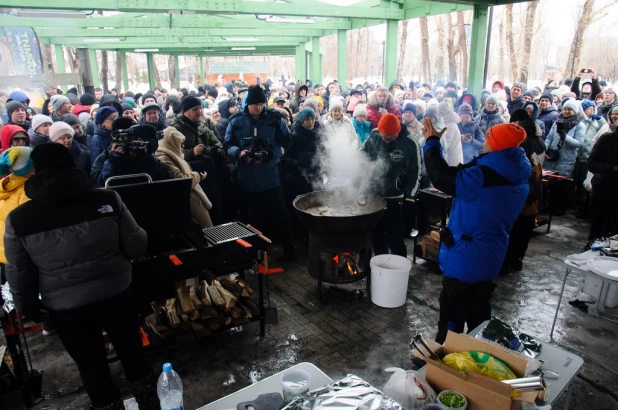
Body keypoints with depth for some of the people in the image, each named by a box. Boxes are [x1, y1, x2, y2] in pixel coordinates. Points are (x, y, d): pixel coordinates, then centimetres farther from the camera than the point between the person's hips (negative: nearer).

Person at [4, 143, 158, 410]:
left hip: (66, 307, 0)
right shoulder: (107, 200, -14)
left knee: (92, 366, 18)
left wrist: (28, 307, 16)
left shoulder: (18, 219, -10)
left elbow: (18, 274, -1)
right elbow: (137, 246, -8)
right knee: (132, 351, 21)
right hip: (116, 294, 1)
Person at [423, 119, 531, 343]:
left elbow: (442, 177, -22)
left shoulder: (483, 176, -27)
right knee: (479, 312, 23)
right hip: (491, 256, 8)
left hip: (464, 257, -8)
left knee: (453, 314, 8)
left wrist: (432, 142, -11)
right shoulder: (518, 178, 1)